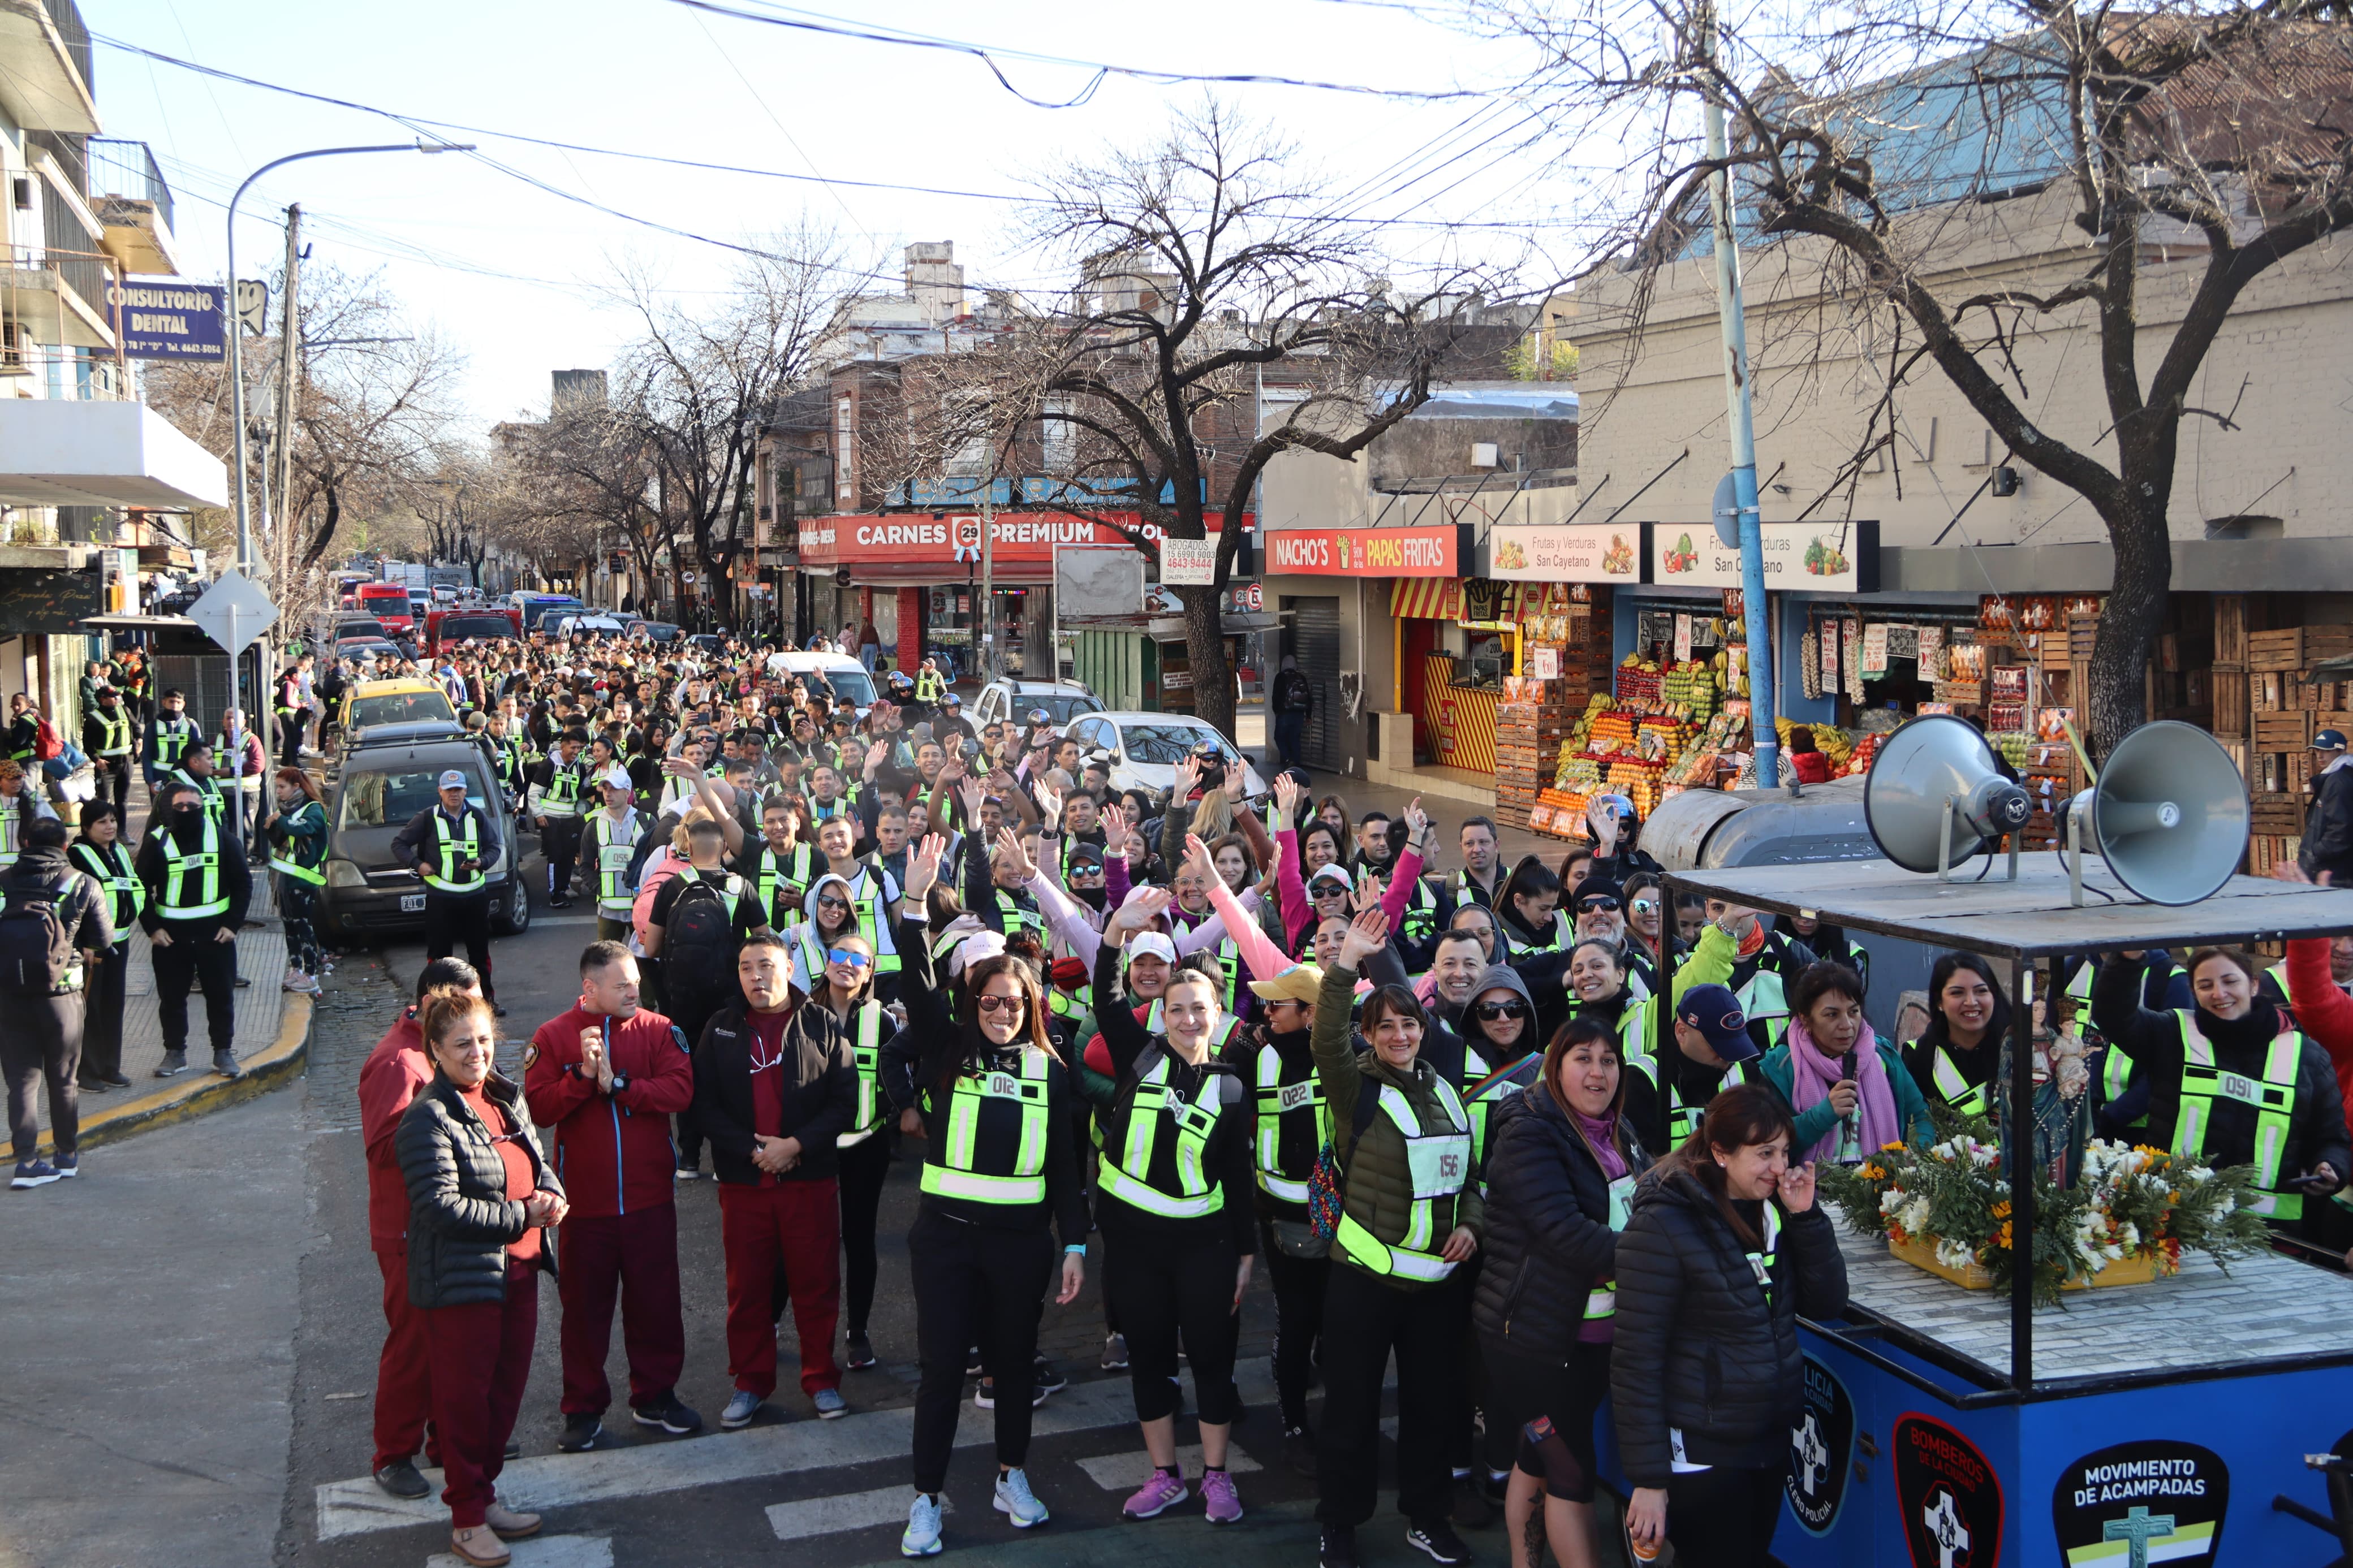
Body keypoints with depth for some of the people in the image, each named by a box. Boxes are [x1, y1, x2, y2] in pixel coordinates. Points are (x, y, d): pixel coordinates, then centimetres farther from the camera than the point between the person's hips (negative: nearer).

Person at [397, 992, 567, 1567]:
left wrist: (550, 1195, -3)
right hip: (462, 1279, -8)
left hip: (517, 1271, 8)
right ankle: (468, 1520, 15)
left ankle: (480, 1493, 31)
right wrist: (521, 1216, -19)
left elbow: (539, 1162, 20)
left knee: (507, 1387, 15)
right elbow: (440, 1205, -22)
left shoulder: (506, 1099, 10)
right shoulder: (429, 1119, -15)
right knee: (465, 1397, 3)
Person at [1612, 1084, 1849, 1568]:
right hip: (1701, 1452, -7)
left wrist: (1805, 1215, -9)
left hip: (1773, 1441, 7)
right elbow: (1636, 1360, -17)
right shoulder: (1663, 1225, -17)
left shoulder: (1773, 1210, 4)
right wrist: (1647, 1479, -17)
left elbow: (1827, 1305, 3)